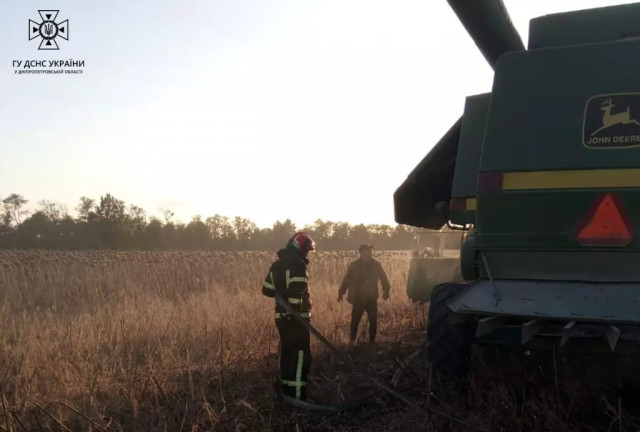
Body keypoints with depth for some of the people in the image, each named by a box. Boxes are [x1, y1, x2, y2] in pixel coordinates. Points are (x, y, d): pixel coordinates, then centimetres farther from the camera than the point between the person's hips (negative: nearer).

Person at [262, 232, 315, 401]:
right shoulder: (297, 265, -16)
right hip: (296, 317, -9)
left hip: (281, 316, 9)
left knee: (287, 352, 18)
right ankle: (297, 396, -3)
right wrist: (299, 314, -22)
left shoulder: (276, 265, 12)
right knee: (300, 356, -3)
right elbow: (297, 292, -25)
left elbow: (267, 289, 17)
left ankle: (286, 391, 28)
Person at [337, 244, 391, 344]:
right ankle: (352, 341, 13)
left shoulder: (376, 264, -1)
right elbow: (347, 279, -2)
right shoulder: (354, 265, -5)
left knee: (373, 320, 5)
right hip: (358, 298, -2)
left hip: (372, 298, 2)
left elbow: (383, 278, 6)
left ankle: (372, 340, 20)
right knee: (355, 320, -2)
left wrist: (386, 290, -1)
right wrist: (341, 293, -3)